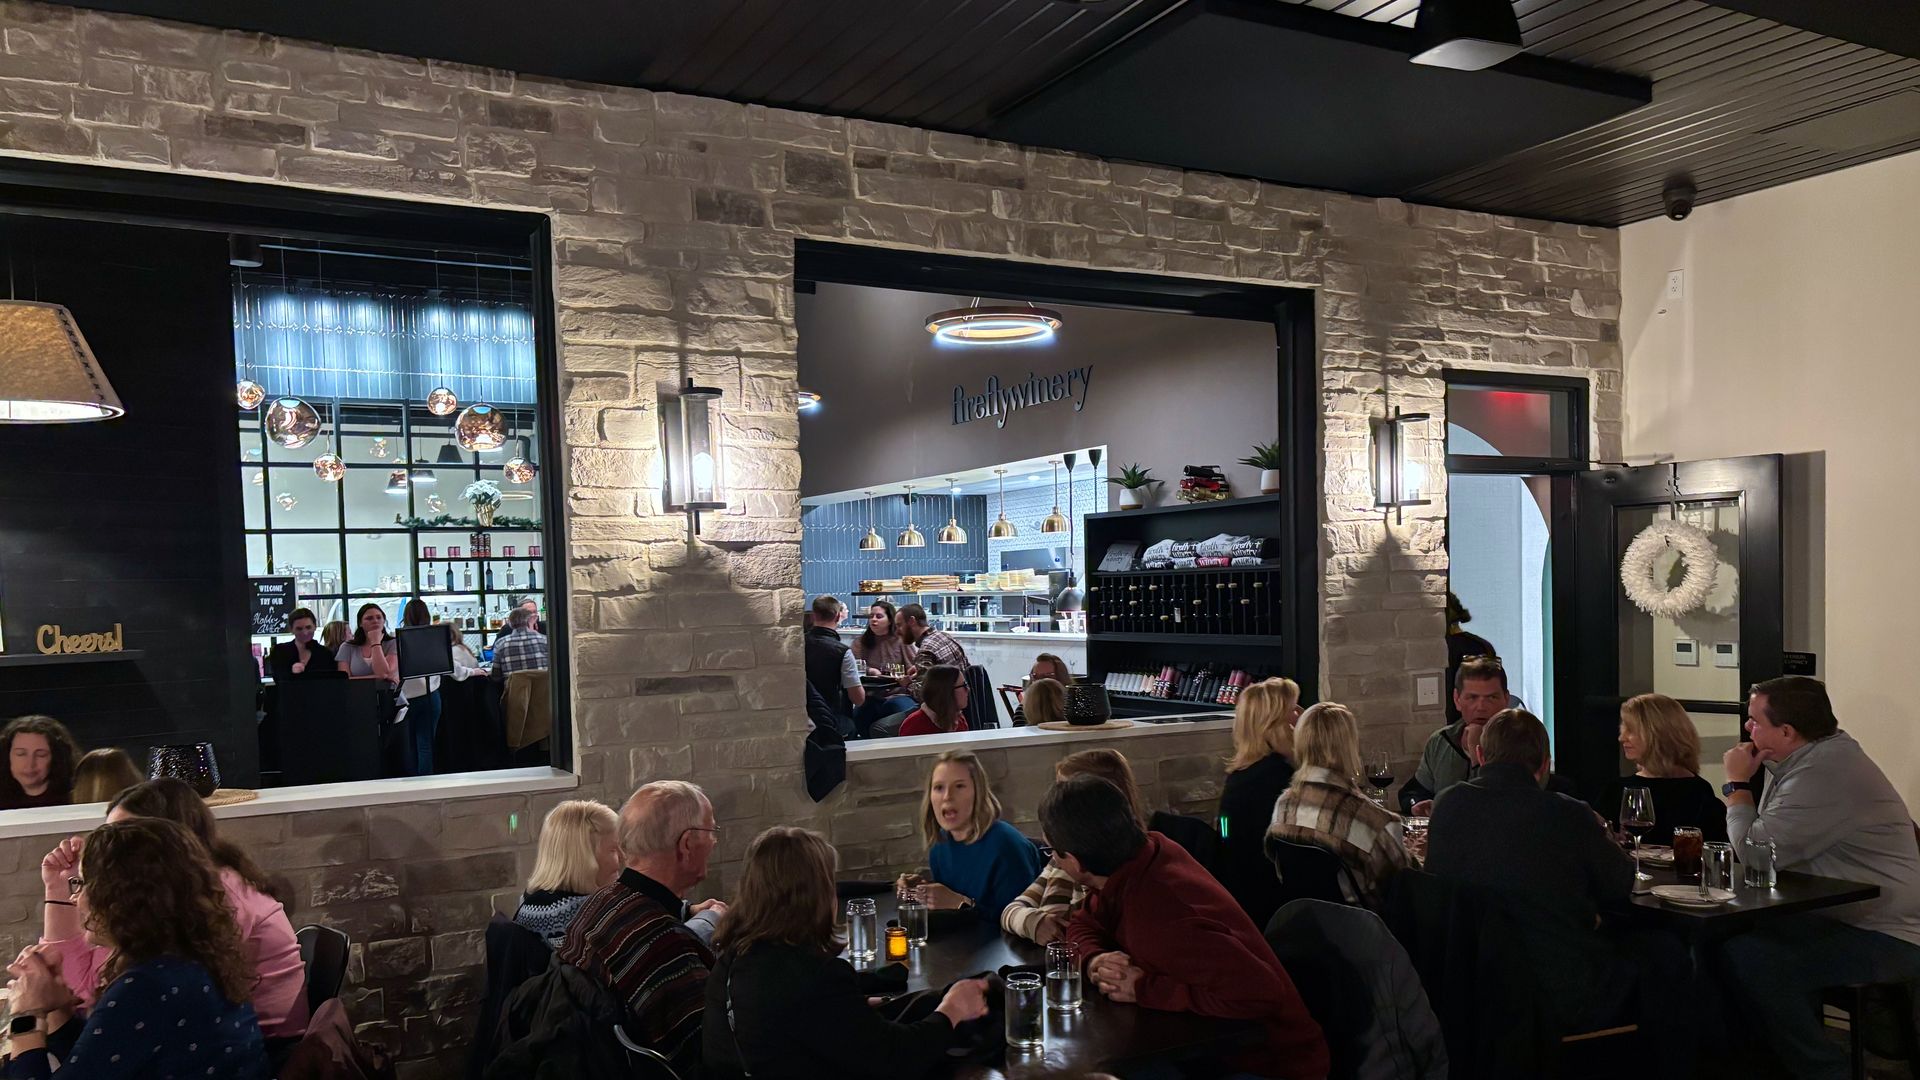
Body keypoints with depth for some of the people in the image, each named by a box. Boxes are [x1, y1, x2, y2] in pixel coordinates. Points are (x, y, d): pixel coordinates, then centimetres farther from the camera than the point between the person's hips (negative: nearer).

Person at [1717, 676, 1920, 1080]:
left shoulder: (1824, 772, -24)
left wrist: (1737, 784, -10)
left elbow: (1757, 853, -22)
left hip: (1884, 940, -10)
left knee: (1746, 955, -26)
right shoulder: (1814, 756, 9)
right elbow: (1768, 844, 13)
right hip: (1843, 918, 10)